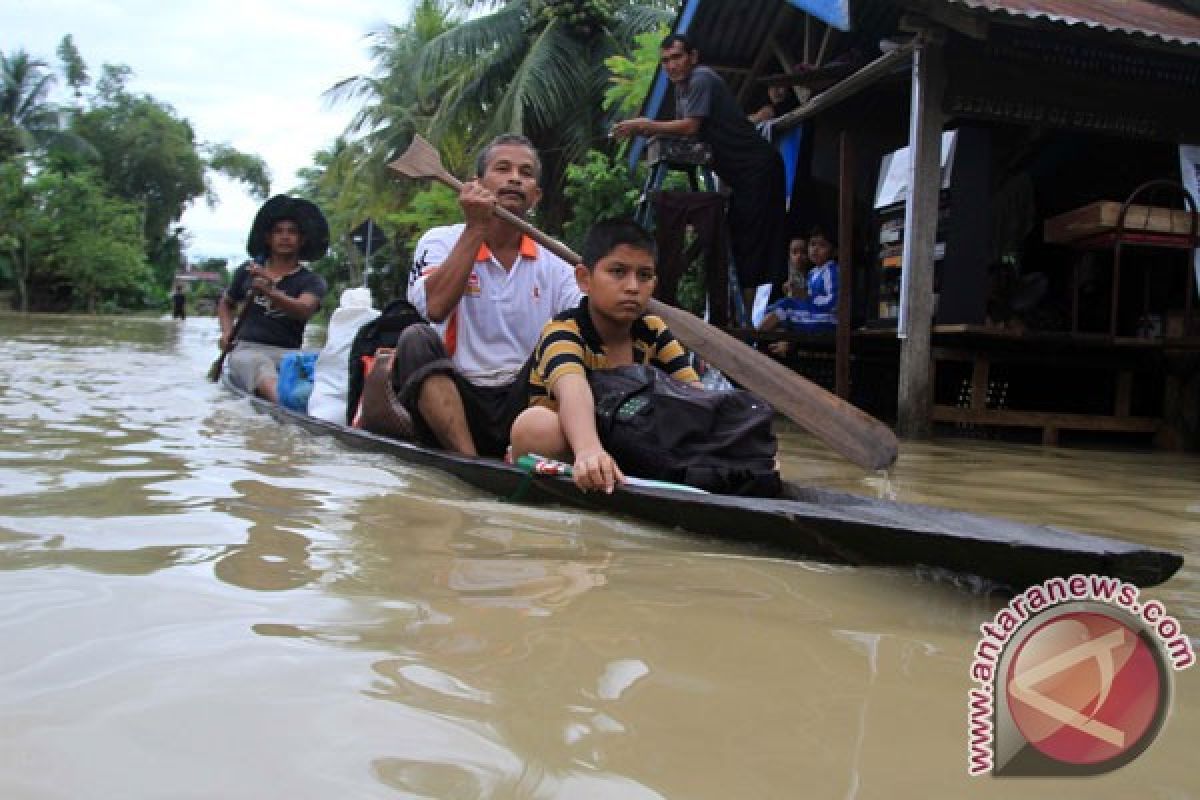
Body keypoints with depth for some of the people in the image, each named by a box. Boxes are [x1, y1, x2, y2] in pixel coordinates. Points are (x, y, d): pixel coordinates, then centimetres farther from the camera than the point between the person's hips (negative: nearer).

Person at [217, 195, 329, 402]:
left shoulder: (312, 281, 8)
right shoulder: (248, 271, 17)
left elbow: (304, 310, -16)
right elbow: (226, 303, 36)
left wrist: (269, 292, -32)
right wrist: (227, 332, 16)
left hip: (288, 352, 1)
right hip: (247, 349, 0)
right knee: (258, 363, -39)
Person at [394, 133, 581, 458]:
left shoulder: (555, 267, 10)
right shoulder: (440, 241, 5)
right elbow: (435, 307, -16)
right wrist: (476, 227, -14)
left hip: (522, 406, 2)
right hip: (453, 399, -2)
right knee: (416, 340, -27)